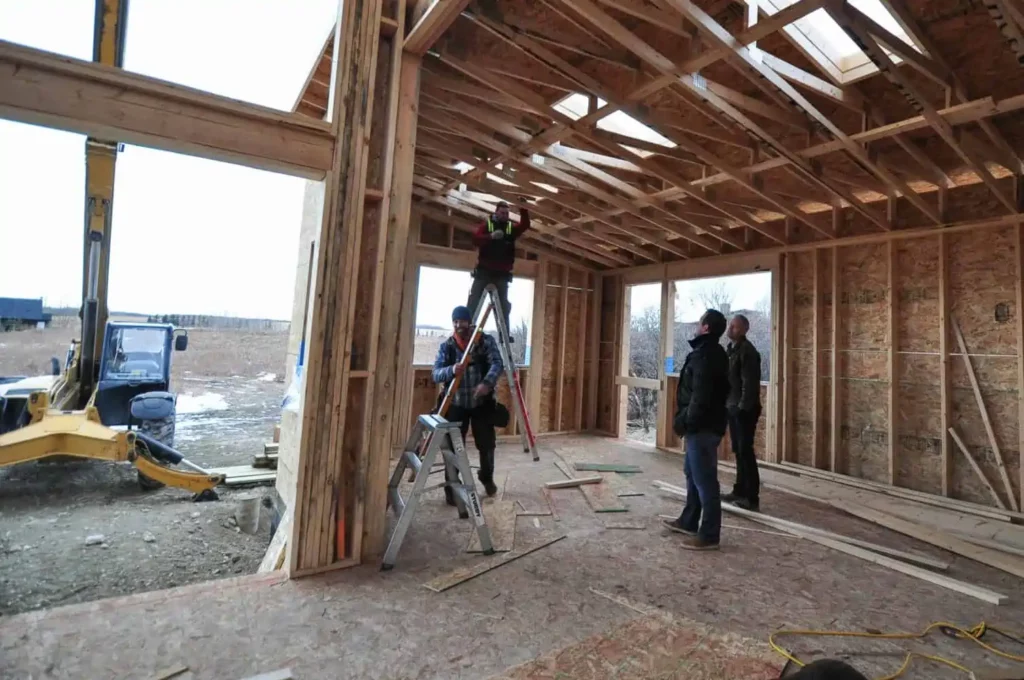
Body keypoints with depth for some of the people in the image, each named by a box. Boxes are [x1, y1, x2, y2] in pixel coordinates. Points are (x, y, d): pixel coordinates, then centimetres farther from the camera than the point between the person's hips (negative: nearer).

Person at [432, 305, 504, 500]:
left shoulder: (486, 341, -3)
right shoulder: (446, 346, -1)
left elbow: (497, 364, -16)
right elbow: (436, 374, -10)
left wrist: (487, 383, -36)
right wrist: (452, 370, -32)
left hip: (482, 403, 0)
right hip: (456, 404, 0)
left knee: (486, 444, 10)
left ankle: (487, 478, 37)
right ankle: (451, 487, 18)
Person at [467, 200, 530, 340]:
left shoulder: (511, 227, 10)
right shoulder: (486, 225, 3)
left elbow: (525, 225, -5)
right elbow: (475, 239, -12)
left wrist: (523, 210, -18)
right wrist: (491, 236, -27)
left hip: (502, 273, 2)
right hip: (484, 271, -2)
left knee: (503, 304, 2)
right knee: (474, 301, -1)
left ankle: (505, 333, 4)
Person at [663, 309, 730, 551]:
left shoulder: (705, 355, -18)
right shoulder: (713, 353, 15)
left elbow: (700, 396, -25)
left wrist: (686, 423, -16)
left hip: (703, 427, -11)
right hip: (706, 424, 11)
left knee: (704, 479, -2)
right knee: (693, 474, 20)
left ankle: (709, 535, 8)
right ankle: (688, 522, 32)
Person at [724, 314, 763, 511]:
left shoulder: (747, 351, -14)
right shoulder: (731, 349, 14)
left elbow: (749, 382, -19)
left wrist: (743, 406, -21)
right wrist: (728, 403, 14)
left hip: (745, 409, -9)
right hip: (733, 407, 9)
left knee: (746, 451, -5)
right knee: (738, 451, 14)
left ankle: (752, 497, 2)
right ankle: (740, 490, 24)